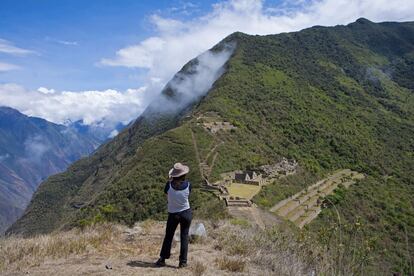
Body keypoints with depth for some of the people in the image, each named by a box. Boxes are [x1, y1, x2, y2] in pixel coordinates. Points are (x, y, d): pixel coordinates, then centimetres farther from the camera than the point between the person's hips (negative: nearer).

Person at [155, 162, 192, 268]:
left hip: (173, 214, 0)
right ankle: (183, 261, 11)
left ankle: (162, 259, 20)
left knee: (168, 236, 14)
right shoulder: (188, 184, -13)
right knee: (184, 236, 9)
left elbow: (167, 195, 2)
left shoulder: (169, 184, -16)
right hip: (186, 213, 0)